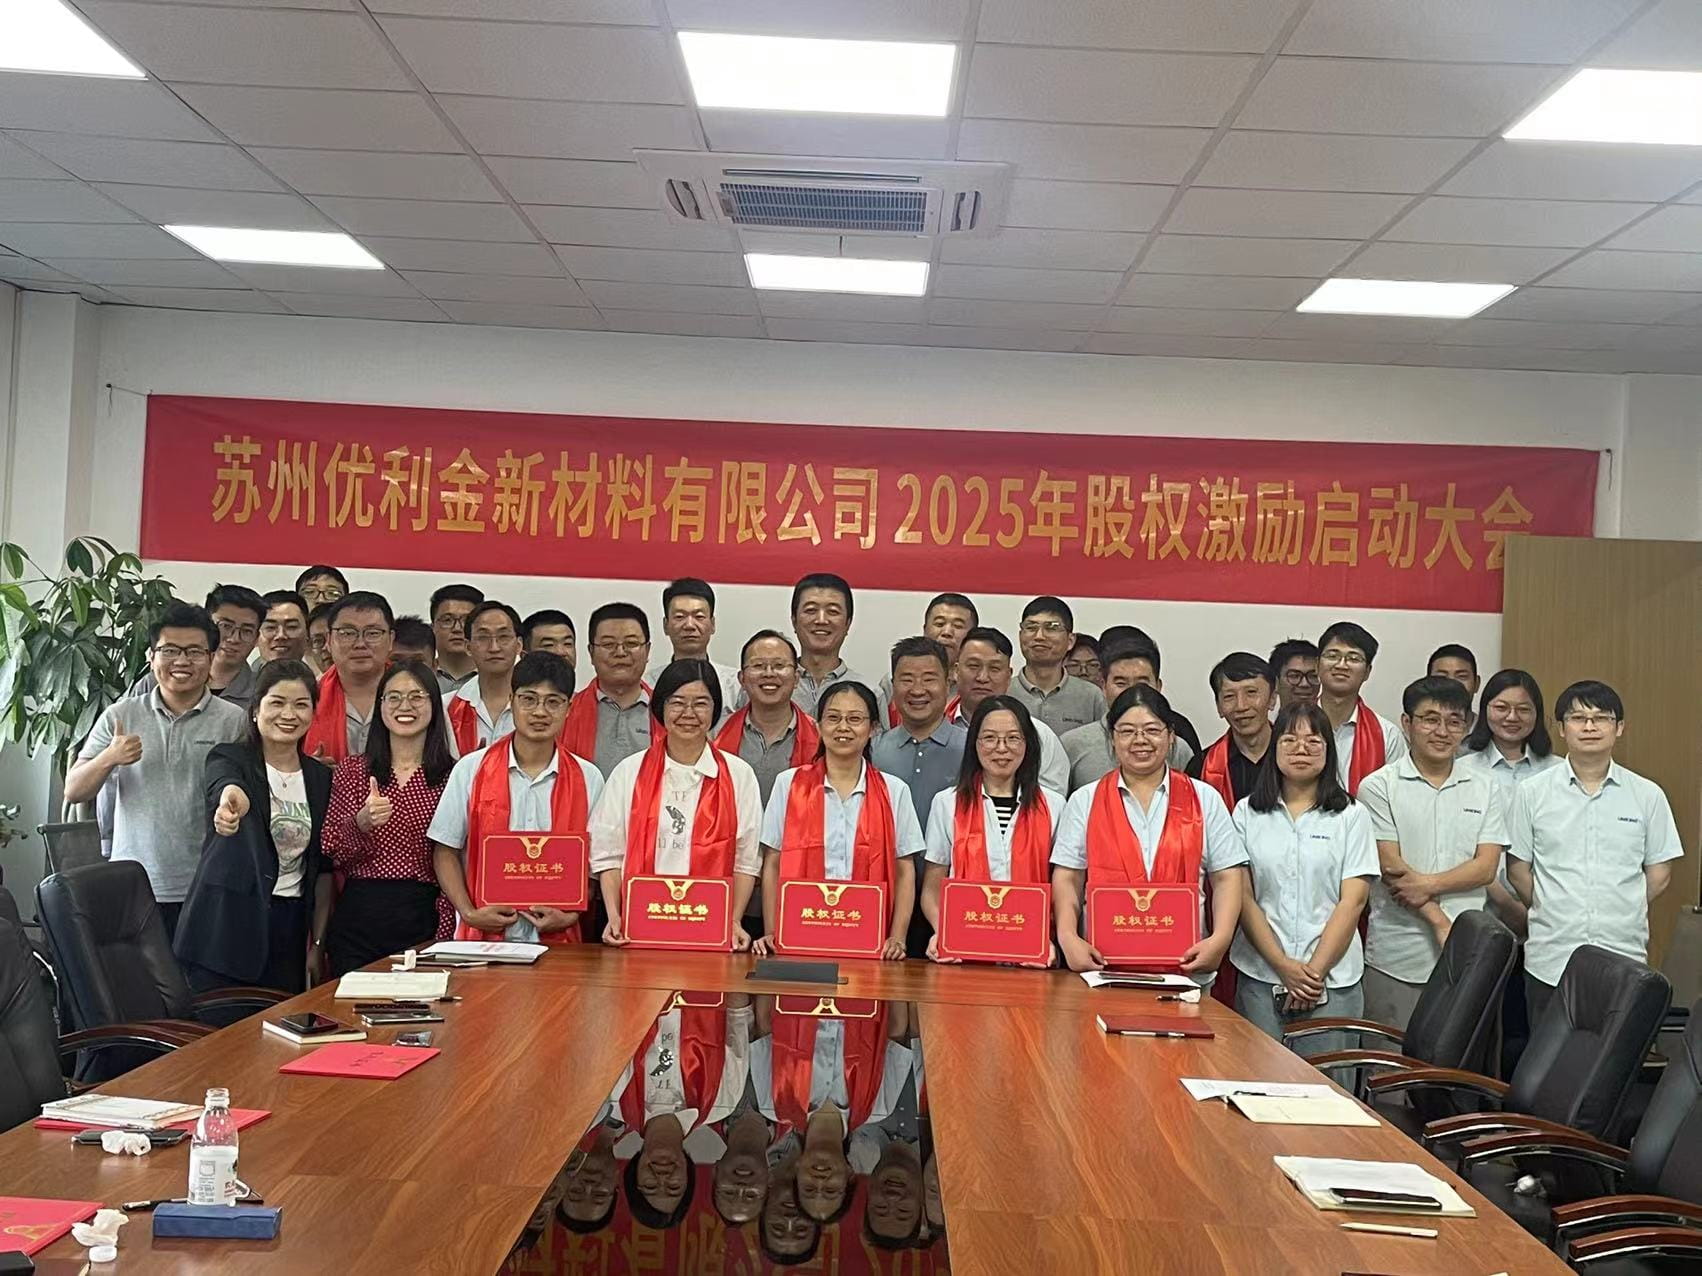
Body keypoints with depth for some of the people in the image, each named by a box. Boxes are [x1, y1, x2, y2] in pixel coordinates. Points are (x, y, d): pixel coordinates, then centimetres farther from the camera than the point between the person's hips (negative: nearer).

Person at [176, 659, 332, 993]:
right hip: (227, 925, -4)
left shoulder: (321, 778, 10)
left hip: (290, 930, 4)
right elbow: (226, 785, -29)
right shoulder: (229, 759, -2)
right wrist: (231, 799, -53)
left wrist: (318, 943, 8)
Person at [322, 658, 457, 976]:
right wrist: (362, 822, -17)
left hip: (424, 919, -1)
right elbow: (334, 856, 3)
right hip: (359, 917, 1)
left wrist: (446, 933, -7)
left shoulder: (452, 775, 3)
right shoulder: (352, 771, 7)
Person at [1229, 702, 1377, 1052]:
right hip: (1259, 976, 1)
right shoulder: (1248, 813, 7)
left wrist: (1315, 970, -9)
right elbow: (1242, 897, 2)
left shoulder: (1351, 816, 5)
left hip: (1333, 980, -1)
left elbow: (1353, 900, -2)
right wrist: (1283, 965, -8)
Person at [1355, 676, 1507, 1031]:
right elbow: (1391, 868, -8)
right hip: (1396, 961, -3)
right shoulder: (1379, 787, -2)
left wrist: (1427, 884, -15)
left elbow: (1486, 867, 0)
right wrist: (1440, 923, -12)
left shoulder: (1484, 791, 9)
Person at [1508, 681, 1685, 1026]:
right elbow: (1518, 870, 6)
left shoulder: (1647, 795, 4)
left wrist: (1620, 915, 5)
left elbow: (1659, 875, 8)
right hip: (1549, 959, 0)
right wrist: (1554, 914, 4)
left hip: (1623, 960, 0)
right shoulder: (1531, 792, 3)